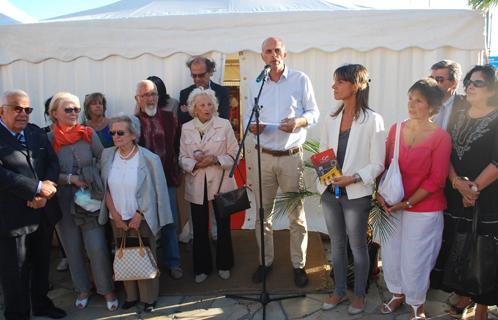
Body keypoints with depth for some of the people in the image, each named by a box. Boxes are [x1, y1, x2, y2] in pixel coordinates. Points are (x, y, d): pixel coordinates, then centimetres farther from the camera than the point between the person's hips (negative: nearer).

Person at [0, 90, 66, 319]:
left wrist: (44, 193, -13)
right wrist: (38, 187, -20)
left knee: (41, 264, 22)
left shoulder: (37, 133, 8)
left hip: (43, 213, 6)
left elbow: (53, 162, 2)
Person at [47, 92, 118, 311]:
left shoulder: (89, 134, -2)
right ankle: (82, 289, 32)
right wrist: (70, 179, -17)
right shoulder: (49, 140, -4)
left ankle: (107, 290, 17)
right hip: (64, 204, 1)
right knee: (73, 249, 13)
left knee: (97, 248, -2)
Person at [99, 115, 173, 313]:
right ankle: (131, 295, 26)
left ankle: (149, 298, 21)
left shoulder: (148, 159, -12)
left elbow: (153, 192, -9)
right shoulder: (107, 155, 0)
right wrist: (114, 214, -3)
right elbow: (105, 187, 4)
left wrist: (139, 215, -10)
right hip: (118, 219, 4)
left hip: (141, 219, -3)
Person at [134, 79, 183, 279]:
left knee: (169, 223, 10)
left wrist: (176, 171, 2)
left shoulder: (169, 117, 7)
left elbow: (177, 145, 8)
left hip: (167, 179, 2)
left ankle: (172, 262, 24)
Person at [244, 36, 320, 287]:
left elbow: (314, 112, 3)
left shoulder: (300, 80, 2)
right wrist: (251, 126, -11)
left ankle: (299, 265, 20)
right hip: (264, 156, 3)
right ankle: (265, 261, 26)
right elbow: (248, 115, 12)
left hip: (292, 156, -2)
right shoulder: (255, 85, 10)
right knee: (262, 213, 9)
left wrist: (299, 121, -17)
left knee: (296, 215, 4)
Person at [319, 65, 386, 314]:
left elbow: (377, 164, -11)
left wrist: (353, 178, -24)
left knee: (358, 246, 10)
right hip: (330, 191, 5)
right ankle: (339, 291, 33)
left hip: (356, 194, -5)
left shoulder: (372, 120, -10)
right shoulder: (331, 120, 6)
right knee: (337, 244, 16)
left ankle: (359, 295, 29)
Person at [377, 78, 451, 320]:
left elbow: (436, 179, -11)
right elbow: (384, 165, 7)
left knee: (414, 260, 5)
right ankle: (397, 294, 39)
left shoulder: (440, 137, -10)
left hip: (424, 209, -4)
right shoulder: (396, 129, 3)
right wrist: (380, 193, -5)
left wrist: (408, 203, -14)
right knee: (391, 255, 13)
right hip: (392, 207, 4)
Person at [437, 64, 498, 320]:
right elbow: (447, 152, 4)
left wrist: (474, 188, -15)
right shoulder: (459, 116, 9)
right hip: (456, 196, 5)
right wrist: (456, 181, -11)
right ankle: (464, 297, 29)